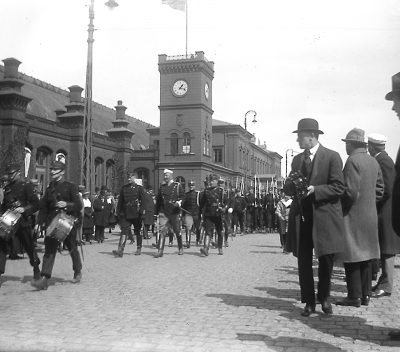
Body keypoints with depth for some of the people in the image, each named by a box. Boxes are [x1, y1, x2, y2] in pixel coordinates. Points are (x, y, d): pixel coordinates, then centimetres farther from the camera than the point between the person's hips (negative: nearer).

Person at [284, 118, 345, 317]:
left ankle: (324, 298, 26)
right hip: (301, 217, 4)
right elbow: (288, 189, 16)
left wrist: (314, 190, -20)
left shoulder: (332, 157, -4)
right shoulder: (297, 159, 14)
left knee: (325, 260, 6)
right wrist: (291, 184, -7)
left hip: (325, 216, -4)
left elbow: (338, 188, -9)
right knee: (303, 261, 4)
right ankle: (309, 302, 15)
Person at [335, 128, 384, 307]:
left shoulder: (353, 160, -15)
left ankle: (354, 296, 0)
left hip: (353, 215, -8)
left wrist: (339, 206, -6)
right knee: (365, 256, 12)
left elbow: (350, 191, -21)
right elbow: (379, 189, 15)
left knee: (352, 257, -3)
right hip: (370, 215, 8)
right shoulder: (374, 162, 11)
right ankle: (365, 295, 17)